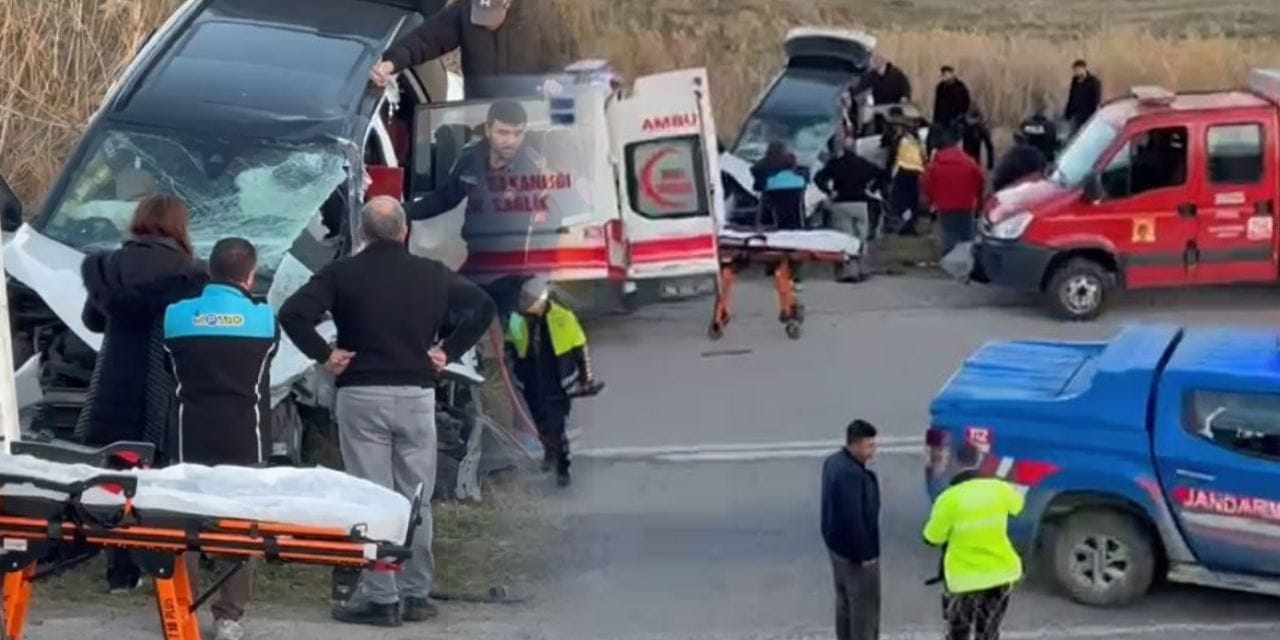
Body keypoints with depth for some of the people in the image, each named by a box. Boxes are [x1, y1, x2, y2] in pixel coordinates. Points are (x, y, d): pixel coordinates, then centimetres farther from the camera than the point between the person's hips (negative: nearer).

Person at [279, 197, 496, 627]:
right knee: (416, 500, 10)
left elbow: (292, 313, -13)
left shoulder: (341, 274, -3)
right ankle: (415, 595, 15)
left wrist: (323, 354, -3)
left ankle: (380, 597, 0)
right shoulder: (432, 275, 5)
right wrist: (449, 351, 8)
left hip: (361, 397, -2)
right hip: (417, 396, 2)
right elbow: (483, 306, 9)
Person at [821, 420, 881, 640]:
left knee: (845, 599, 20)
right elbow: (853, 518, -29)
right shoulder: (851, 474, -30)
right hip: (855, 549, -10)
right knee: (865, 603, 3)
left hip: (837, 543, 10)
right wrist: (865, 553, -20)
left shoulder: (833, 461, 3)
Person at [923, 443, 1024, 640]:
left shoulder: (949, 498, -20)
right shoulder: (1000, 489, -7)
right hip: (1001, 572, 4)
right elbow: (1017, 505, 17)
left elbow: (933, 537, -8)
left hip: (965, 577, -4)